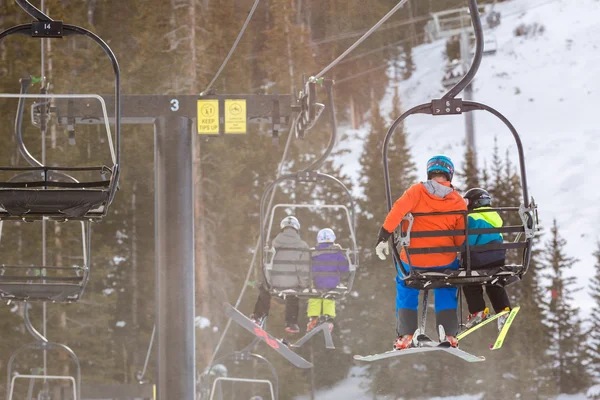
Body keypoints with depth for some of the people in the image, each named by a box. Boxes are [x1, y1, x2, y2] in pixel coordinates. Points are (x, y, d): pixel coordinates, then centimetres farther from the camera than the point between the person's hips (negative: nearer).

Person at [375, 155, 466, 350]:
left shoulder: (417, 191, -3)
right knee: (446, 293, 22)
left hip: (413, 260, -1)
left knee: (406, 291, 19)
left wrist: (384, 236, -18)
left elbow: (397, 211, -18)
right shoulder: (458, 202, 1)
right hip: (444, 260, 1)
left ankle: (406, 335, 8)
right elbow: (461, 238, 3)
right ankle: (448, 334, 9)